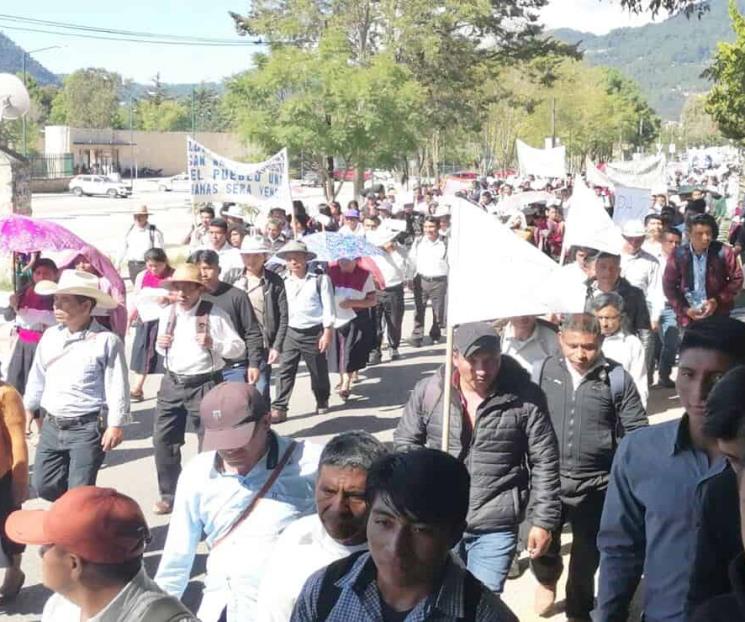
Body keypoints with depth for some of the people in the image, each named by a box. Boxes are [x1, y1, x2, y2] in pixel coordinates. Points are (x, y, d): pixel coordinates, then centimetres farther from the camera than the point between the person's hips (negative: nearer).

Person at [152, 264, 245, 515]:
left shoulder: (214, 314, -10)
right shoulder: (167, 314, 7)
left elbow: (239, 347, -8)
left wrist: (213, 344, -24)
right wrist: (160, 345, -2)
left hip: (204, 384, -5)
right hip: (172, 383, 5)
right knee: (163, 439, 6)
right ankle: (168, 494, 21)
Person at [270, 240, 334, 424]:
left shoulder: (320, 279, -6)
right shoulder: (282, 281, 3)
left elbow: (328, 307, -5)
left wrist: (327, 332, -9)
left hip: (314, 332, -2)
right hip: (289, 332, 2)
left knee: (318, 370, 12)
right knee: (285, 371, -1)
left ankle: (322, 401, 33)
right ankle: (279, 408, 1)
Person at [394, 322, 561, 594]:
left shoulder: (525, 397, -10)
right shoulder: (428, 391, -5)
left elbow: (544, 462, -3)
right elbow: (404, 443, 7)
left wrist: (544, 521, -2)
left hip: (496, 527, -2)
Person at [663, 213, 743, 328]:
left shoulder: (723, 252, -9)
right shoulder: (678, 255, -7)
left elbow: (736, 279, -2)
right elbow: (669, 285, 0)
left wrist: (717, 301, -13)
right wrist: (685, 309, -10)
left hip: (718, 315, 0)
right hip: (688, 317, 1)